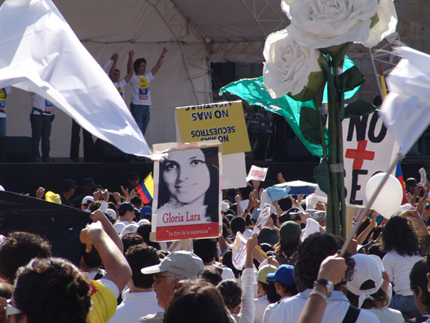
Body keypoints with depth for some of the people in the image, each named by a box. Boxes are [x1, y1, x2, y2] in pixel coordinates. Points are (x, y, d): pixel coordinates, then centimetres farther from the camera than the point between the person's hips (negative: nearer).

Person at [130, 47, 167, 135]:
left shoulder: (148, 77, 16)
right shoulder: (133, 78, 1)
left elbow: (158, 66, 16)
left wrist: (163, 54, 10)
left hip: (146, 108, 6)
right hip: (137, 108, -6)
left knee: (142, 132, 8)